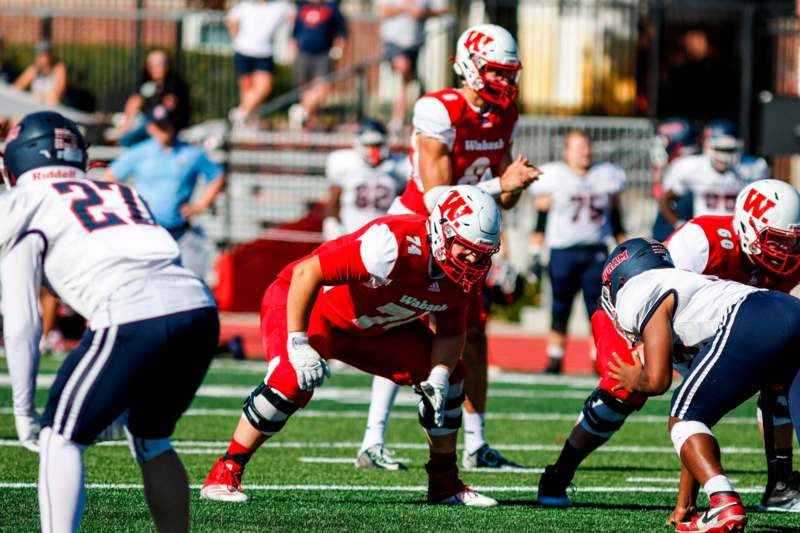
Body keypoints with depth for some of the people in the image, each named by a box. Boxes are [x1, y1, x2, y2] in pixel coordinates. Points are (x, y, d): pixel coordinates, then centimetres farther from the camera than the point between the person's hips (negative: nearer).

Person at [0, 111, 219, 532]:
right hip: (200, 309, 6)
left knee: (61, 437, 8)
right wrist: (120, 399, 39)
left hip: (135, 320, -6)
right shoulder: (122, 194, 32)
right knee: (150, 437, 26)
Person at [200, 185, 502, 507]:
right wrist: (298, 344, -34)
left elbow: (451, 332, 2)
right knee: (293, 379, -32)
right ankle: (224, 474, -18)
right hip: (311, 307, -8)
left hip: (374, 328, 8)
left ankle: (445, 484, 16)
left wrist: (439, 376, -17)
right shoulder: (397, 244, -39)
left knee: (449, 377, 1)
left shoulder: (466, 273, -14)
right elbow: (306, 273, -36)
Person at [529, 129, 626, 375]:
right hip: (563, 251, -2)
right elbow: (541, 218, 1)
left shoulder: (606, 176, 9)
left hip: (596, 252, 2)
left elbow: (615, 217, 15)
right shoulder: (553, 177, -1)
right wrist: (535, 253, -3)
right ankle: (554, 360, 10)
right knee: (560, 309, 3)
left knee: (598, 308, -2)